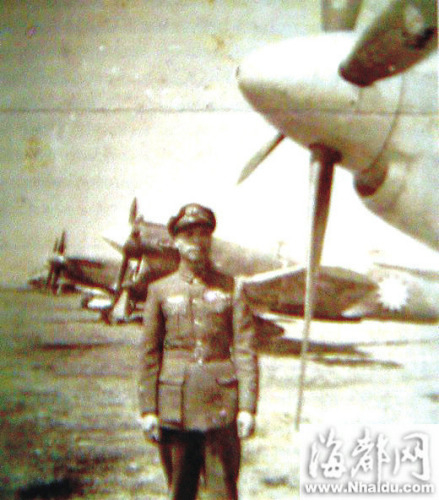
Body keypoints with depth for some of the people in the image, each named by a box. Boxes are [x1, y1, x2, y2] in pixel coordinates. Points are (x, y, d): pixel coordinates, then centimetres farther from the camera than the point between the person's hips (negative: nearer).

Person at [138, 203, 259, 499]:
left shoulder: (231, 289, 4)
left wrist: (248, 407, -7)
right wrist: (148, 409, 1)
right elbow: (150, 354, 5)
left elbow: (245, 350, 0)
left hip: (221, 406, -1)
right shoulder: (161, 291, 6)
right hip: (174, 406, 1)